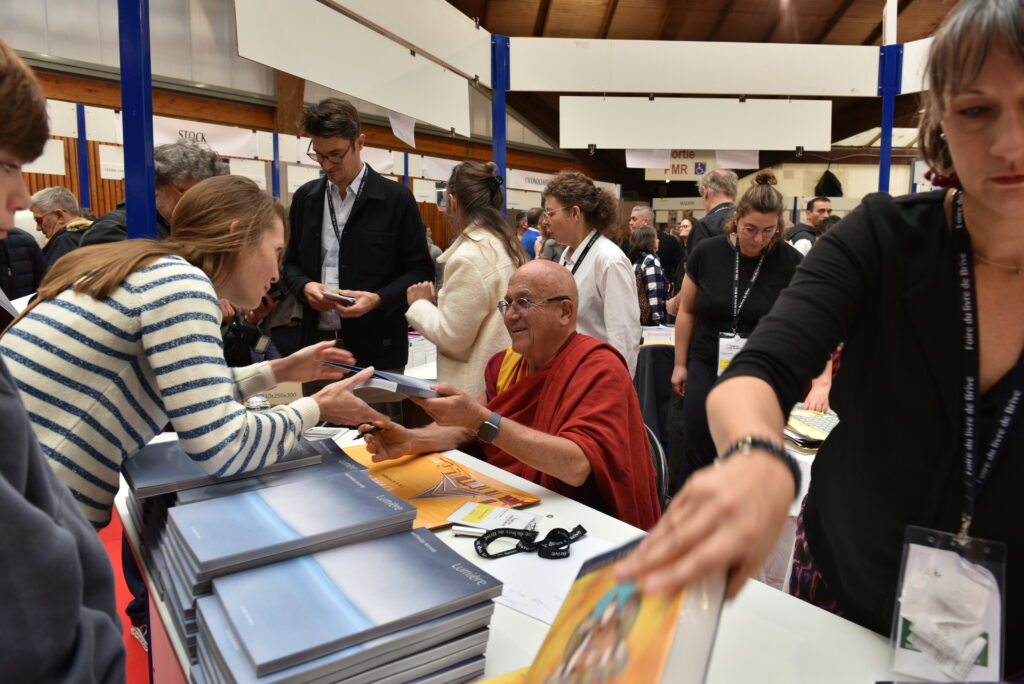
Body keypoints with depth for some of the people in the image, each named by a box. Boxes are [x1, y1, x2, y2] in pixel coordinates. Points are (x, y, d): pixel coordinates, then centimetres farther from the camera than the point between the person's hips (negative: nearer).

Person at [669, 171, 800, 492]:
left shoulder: (791, 264, -6)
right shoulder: (707, 253, -2)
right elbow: (687, 311, 7)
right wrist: (680, 364, 7)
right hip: (707, 370, 1)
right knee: (697, 457, 6)